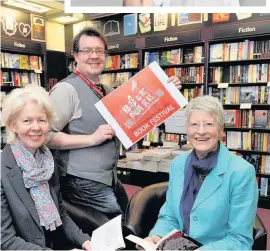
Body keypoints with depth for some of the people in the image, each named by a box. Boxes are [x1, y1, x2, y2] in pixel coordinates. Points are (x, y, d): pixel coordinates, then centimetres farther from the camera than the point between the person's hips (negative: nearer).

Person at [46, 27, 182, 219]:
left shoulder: (108, 91, 13)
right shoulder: (66, 89, -13)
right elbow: (46, 136, -19)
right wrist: (92, 139, -22)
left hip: (111, 178, 8)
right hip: (85, 182, -8)